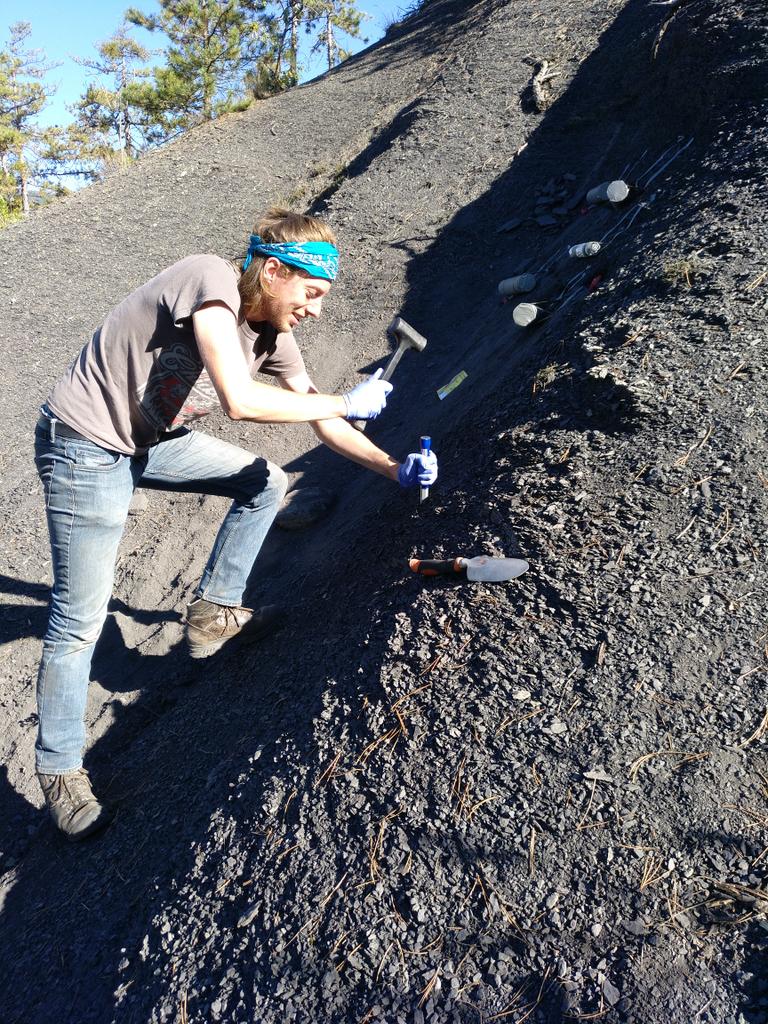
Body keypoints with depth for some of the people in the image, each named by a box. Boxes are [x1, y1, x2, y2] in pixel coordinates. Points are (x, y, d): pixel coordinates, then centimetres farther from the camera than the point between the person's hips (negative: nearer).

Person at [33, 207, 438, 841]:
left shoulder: (274, 336, -2)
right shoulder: (211, 281, -25)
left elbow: (324, 426, 6)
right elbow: (239, 399, -38)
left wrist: (395, 469, -3)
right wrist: (347, 403, -26)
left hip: (153, 439, 8)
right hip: (86, 448, -8)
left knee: (266, 484, 8)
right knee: (80, 620, -3)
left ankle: (213, 612, 18)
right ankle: (59, 769, 15)